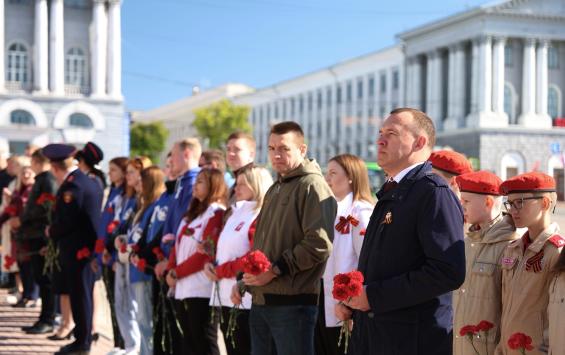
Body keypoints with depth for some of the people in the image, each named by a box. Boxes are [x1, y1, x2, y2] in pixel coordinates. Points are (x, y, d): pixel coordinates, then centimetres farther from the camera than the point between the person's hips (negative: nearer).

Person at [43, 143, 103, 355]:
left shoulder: (71, 184, -18)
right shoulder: (89, 181, 12)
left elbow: (67, 220, -22)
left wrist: (52, 232, -4)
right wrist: (55, 231, 14)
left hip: (77, 250, -9)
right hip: (89, 247, 9)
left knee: (80, 295, -2)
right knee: (83, 295, 15)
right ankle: (84, 338, 22)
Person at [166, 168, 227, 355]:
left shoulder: (217, 213, -7)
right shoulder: (192, 213, 20)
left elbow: (206, 253, -14)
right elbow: (178, 245, 17)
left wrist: (177, 273, -10)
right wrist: (170, 270, -1)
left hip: (202, 290, -9)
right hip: (182, 289, 9)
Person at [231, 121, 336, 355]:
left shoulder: (312, 186, -9)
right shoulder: (274, 190, 21)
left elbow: (319, 244, -20)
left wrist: (275, 270, -18)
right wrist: (243, 280, 16)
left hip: (293, 302, -9)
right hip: (260, 300, 9)